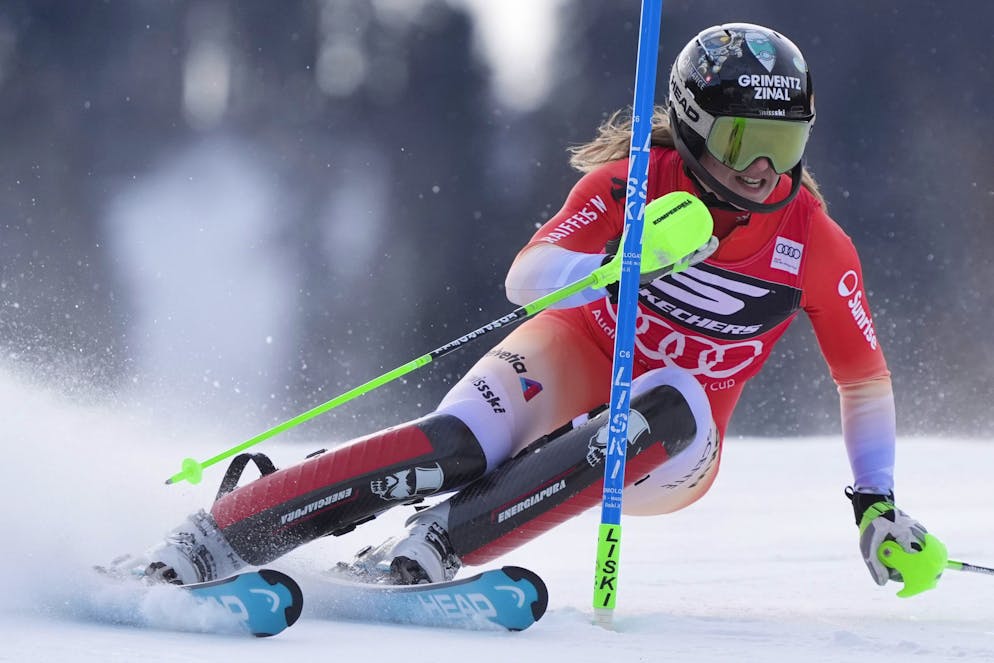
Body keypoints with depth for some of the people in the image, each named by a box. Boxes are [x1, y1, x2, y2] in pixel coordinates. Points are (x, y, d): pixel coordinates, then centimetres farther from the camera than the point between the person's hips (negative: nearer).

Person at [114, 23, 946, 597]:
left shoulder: (816, 247, -10)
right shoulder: (633, 184, -13)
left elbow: (866, 377, 3)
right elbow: (526, 278, -22)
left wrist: (878, 503, 0)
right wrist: (625, 259, -40)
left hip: (670, 452, 1)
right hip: (573, 359, -1)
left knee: (670, 408, -37)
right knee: (458, 447, -34)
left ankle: (432, 548, -42)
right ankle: (207, 541, -36)